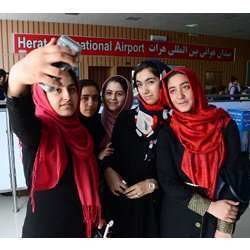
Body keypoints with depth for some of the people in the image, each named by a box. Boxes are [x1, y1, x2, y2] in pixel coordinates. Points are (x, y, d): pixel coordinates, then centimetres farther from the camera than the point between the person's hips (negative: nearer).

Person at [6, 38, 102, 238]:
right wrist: (17, 78, -61)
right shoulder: (36, 130, -17)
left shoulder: (80, 132, 0)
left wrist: (96, 216, 11)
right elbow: (19, 113, -41)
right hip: (44, 229, -5)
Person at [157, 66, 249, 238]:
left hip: (217, 220, 0)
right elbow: (167, 181, -11)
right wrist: (210, 207, -17)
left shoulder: (225, 125, -9)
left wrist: (224, 227, -12)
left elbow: (234, 175, -9)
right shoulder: (167, 133, -8)